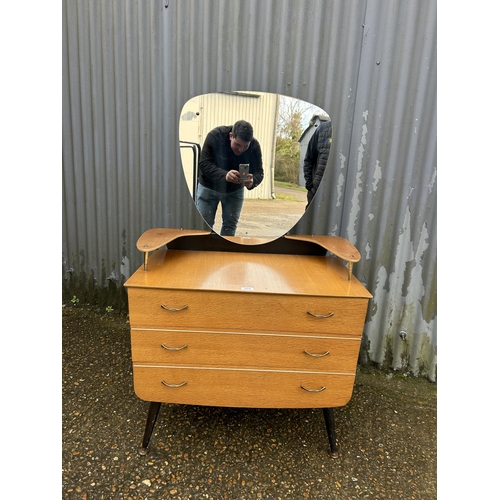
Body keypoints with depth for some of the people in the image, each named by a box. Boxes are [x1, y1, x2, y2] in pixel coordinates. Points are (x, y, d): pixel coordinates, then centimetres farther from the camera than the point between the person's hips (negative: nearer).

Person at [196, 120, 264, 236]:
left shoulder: (254, 146, -21)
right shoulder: (214, 136, -28)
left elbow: (259, 172, -22)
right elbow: (204, 164, -31)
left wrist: (252, 182, -47)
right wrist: (224, 175, -49)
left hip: (235, 190, 2)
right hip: (209, 187, -2)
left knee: (230, 226, 1)